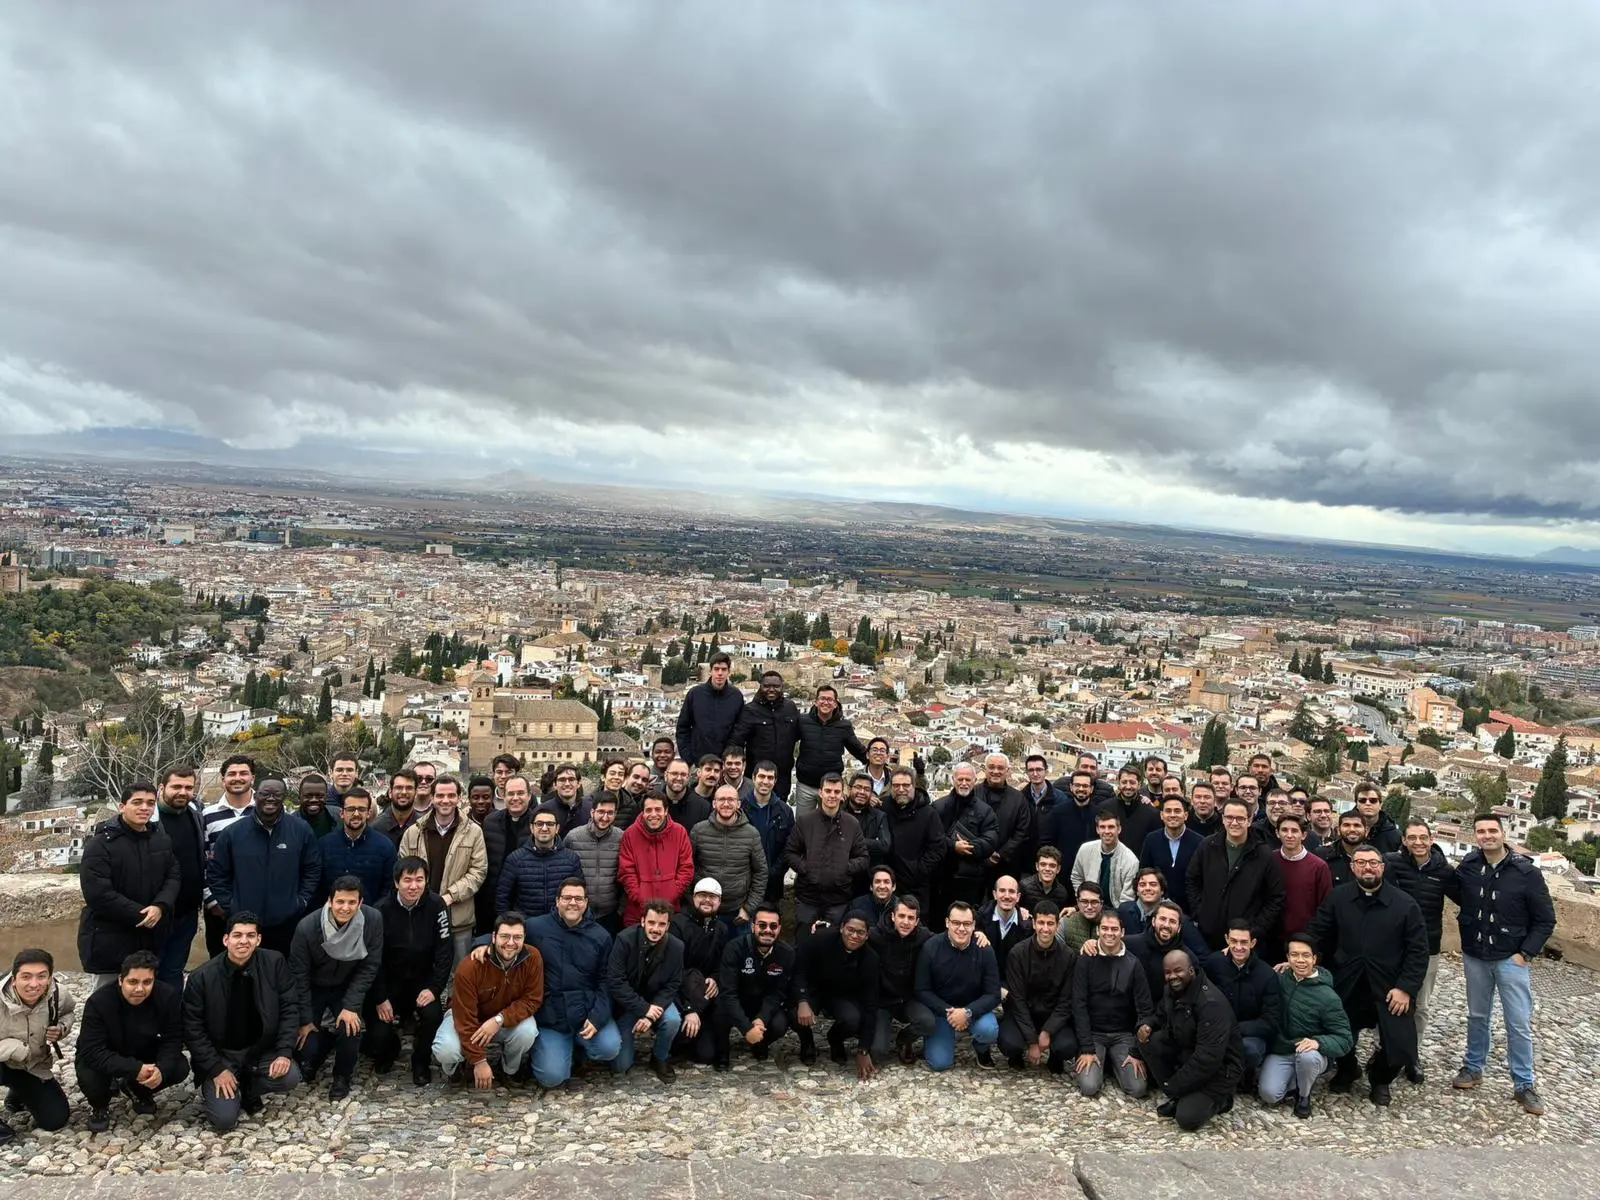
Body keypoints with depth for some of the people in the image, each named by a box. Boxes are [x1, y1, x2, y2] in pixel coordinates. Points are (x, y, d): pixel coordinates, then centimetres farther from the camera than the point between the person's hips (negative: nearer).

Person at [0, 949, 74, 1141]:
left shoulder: (58, 994, -18)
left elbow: (68, 1013, 6)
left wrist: (62, 1028, -14)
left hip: (34, 1066, 4)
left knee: (56, 1119, 2)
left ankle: (18, 1096, 33)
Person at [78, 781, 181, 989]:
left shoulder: (162, 840, 8)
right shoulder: (101, 843, -12)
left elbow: (174, 876, 7)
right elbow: (97, 893, -19)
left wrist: (160, 906, -14)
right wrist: (141, 915, -18)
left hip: (152, 938, 5)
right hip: (110, 941, -5)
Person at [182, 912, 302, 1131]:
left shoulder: (275, 963, -13)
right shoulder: (201, 976, -15)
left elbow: (289, 1008, -7)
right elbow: (193, 1029, -9)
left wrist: (284, 1052, -17)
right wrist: (216, 1069, -15)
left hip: (262, 1049, 2)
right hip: (221, 1054, -1)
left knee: (290, 1077, -24)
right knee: (224, 1120, -16)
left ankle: (248, 1089, 9)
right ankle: (211, 1089, 19)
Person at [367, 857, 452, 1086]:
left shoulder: (436, 906, -12)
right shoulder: (382, 909, -13)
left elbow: (445, 950, -11)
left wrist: (434, 988, -18)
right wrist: (380, 998, -11)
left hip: (423, 981, 0)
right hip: (389, 983, 0)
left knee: (433, 1014, -26)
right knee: (379, 1035, -12)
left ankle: (421, 1063, 3)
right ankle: (388, 1051, 27)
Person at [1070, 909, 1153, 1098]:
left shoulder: (1133, 964, -3)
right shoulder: (1086, 960, -7)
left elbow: (1146, 1010, -3)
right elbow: (1079, 1005, -9)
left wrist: (1138, 1052, -11)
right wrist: (1086, 1049, -16)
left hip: (1123, 1035, 2)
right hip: (1092, 1032, -1)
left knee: (1137, 1088, -17)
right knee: (1089, 1087, -20)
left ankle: (1111, 1062, 13)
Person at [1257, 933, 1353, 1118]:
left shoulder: (1327, 996, -15)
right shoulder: (1280, 979, -3)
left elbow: (1346, 1039, -17)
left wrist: (1318, 1042, -34)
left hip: (1313, 1054, -2)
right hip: (1280, 1051, 2)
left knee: (1307, 1056, -38)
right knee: (1269, 1094, -22)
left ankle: (1304, 1095, -5)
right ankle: (1293, 1082, 13)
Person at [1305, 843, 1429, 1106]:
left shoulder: (1405, 904, -4)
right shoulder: (1337, 897, 2)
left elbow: (1418, 950, -4)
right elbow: (1316, 934, 4)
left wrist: (1406, 988, -11)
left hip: (1389, 991, -1)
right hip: (1346, 987, 1)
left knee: (1400, 1046, -5)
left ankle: (1379, 1079, 28)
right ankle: (1346, 1071, 42)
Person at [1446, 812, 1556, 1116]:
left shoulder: (1527, 872, -13)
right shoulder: (1467, 867, -5)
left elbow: (1546, 920, -7)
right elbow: (1453, 892, 17)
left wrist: (1526, 953, -11)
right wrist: (1467, 918, 1)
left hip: (1511, 959, -3)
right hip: (1474, 957, 3)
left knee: (1519, 1024, 1)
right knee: (1477, 1016, 15)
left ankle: (1524, 1085, 14)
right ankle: (1473, 1068, 29)